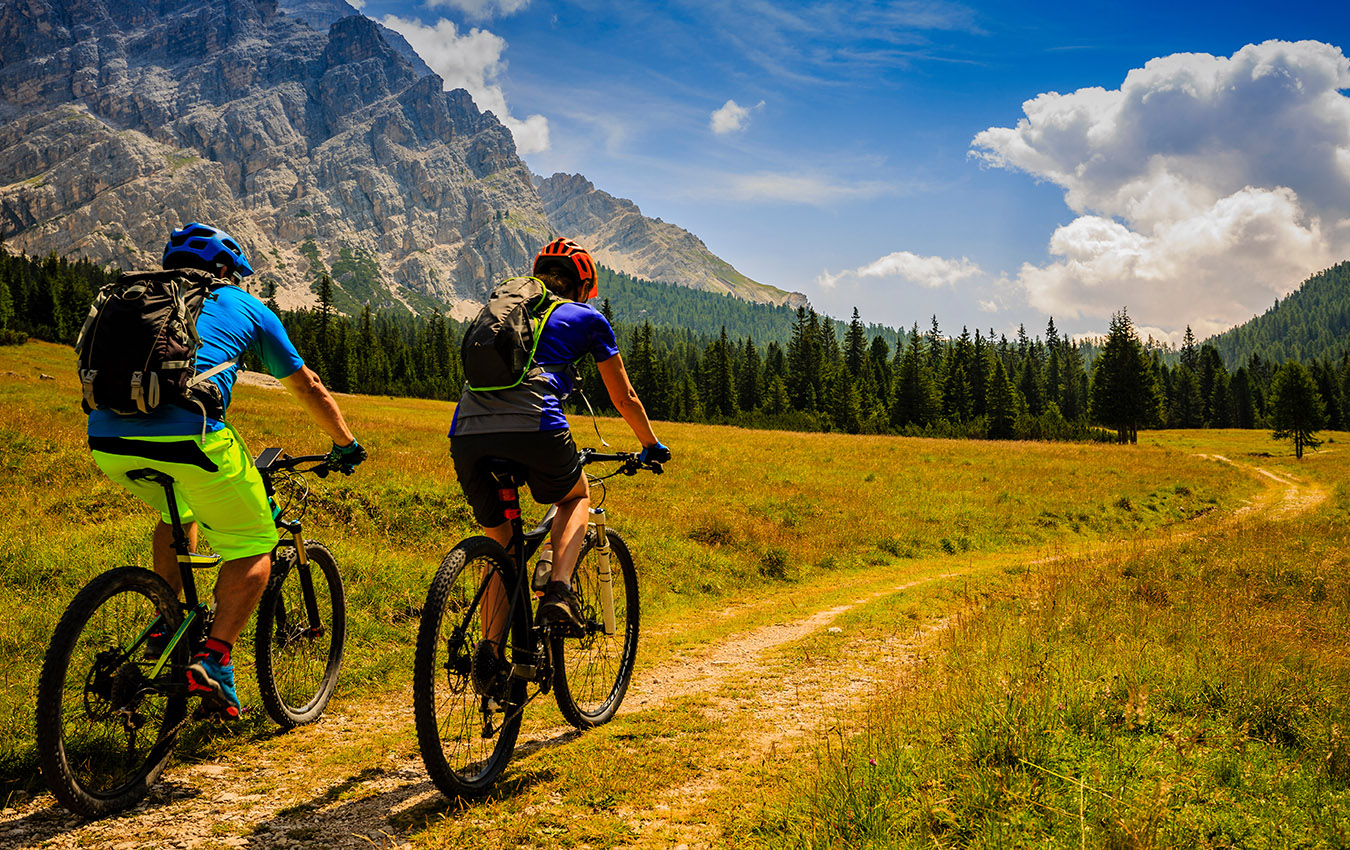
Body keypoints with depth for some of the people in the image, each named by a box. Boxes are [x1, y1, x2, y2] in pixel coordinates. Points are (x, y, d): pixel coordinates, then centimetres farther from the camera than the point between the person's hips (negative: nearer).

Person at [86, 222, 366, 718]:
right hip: (187, 434, -5)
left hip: (107, 438, 5)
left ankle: (165, 629, 27)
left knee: (179, 511, 34)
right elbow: (307, 387, 28)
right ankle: (213, 661, -3)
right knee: (254, 547, 12)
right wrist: (346, 444, 42)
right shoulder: (247, 307, 22)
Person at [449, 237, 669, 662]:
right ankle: (558, 589, 5)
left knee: (501, 546, 22)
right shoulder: (587, 318, 20)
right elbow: (624, 398, 26)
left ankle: (489, 649, 7)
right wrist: (652, 446, 42)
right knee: (577, 497, 28)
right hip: (533, 429, -4)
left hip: (466, 434, 4)